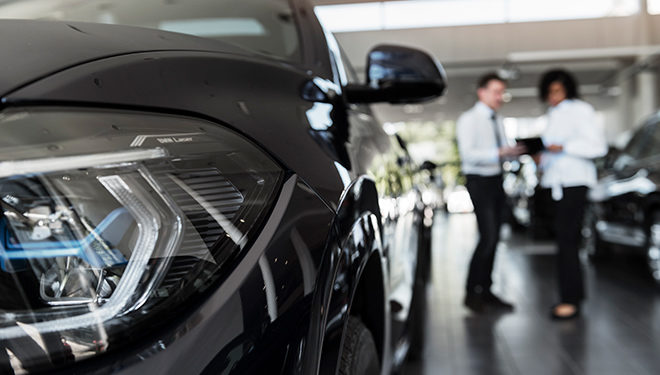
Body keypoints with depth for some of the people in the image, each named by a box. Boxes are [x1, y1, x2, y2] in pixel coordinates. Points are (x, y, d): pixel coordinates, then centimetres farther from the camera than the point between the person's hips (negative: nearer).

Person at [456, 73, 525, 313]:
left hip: (496, 180, 8)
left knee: (494, 238, 8)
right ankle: (472, 292, -2)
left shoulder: (497, 121, 17)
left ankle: (485, 291, 17)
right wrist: (499, 153, -28)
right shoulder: (469, 119, -7)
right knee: (487, 237, -14)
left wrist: (513, 152, -1)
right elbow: (467, 153, -19)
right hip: (479, 180, -8)